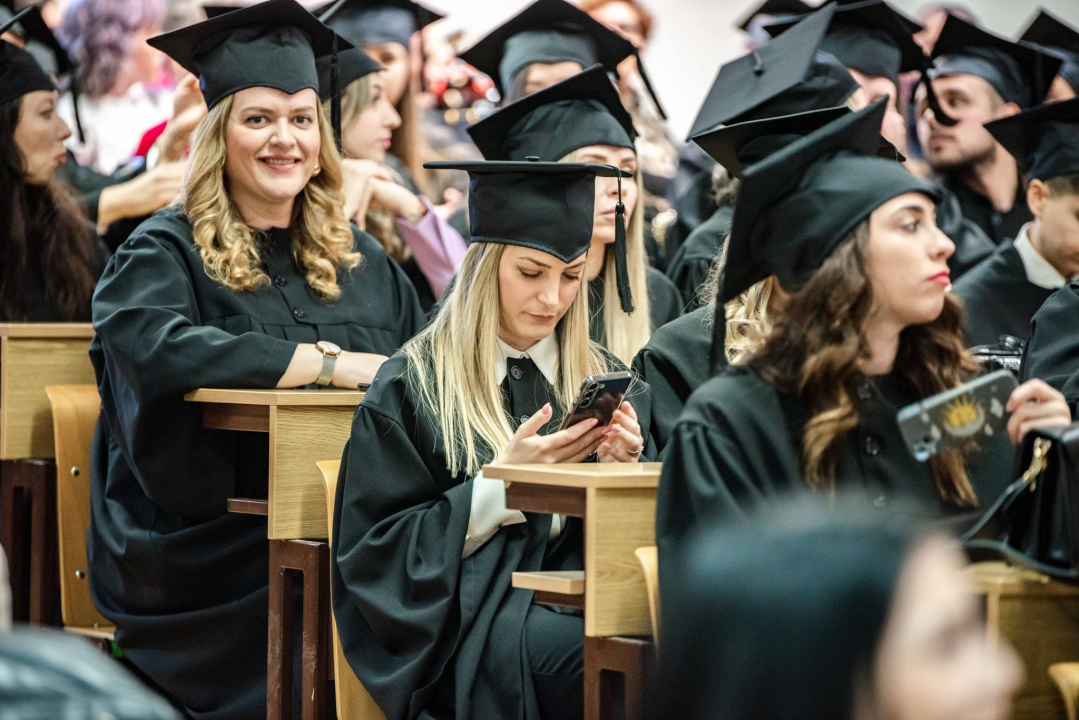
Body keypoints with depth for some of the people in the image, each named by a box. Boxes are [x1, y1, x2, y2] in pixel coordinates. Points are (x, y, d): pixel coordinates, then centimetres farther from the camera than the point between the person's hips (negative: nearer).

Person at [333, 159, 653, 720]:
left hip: (581, 603, 4)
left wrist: (623, 470, -7)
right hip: (466, 618, -4)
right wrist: (501, 481, -11)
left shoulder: (602, 380, 17)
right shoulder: (411, 386, 4)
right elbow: (375, 554, -2)